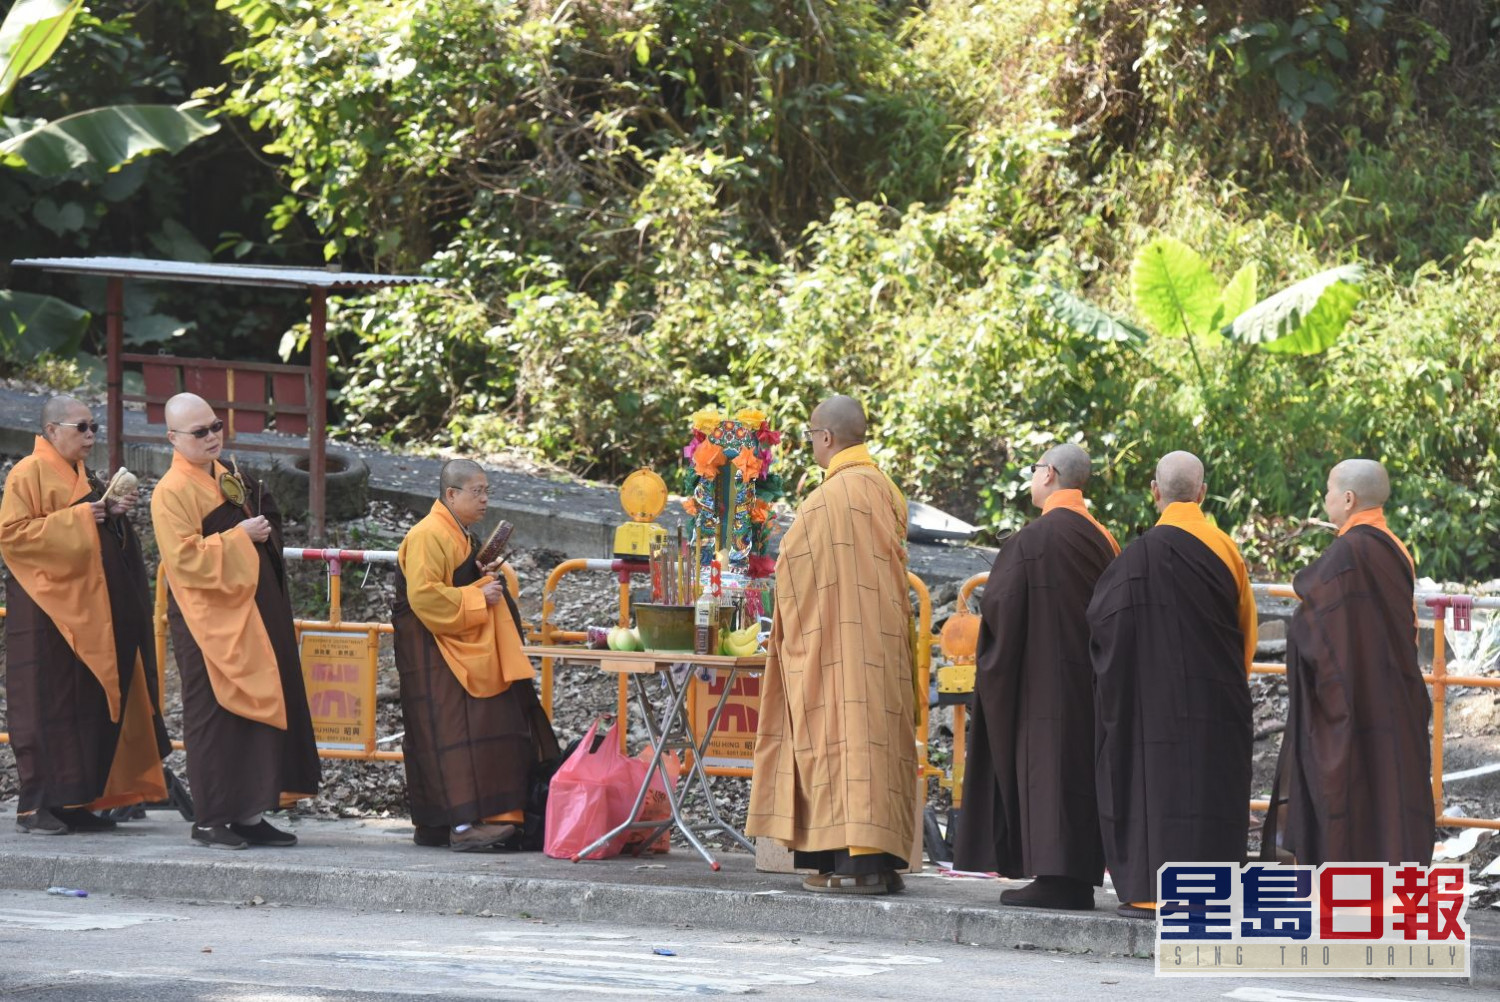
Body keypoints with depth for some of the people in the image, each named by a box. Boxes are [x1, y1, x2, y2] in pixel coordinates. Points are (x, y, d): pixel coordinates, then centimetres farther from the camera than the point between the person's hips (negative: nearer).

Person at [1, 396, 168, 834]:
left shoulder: (80, 476, 17)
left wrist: (113, 514, 6)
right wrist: (75, 519, -18)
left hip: (86, 611, 8)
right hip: (47, 612, -8)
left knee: (90, 705, 5)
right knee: (49, 704, -8)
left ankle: (75, 802, 9)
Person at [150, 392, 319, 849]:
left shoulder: (226, 478, 14)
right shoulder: (172, 492, -12)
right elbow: (184, 559, -21)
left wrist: (263, 525, 6)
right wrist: (240, 536, -21)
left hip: (250, 614, 9)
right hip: (210, 622, -9)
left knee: (258, 715, 8)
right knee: (214, 718, -4)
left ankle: (247, 814, 13)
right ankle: (210, 821, 1)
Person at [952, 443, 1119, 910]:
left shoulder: (1034, 539, -14)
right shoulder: (1101, 539, 9)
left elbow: (998, 604, -13)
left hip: (1041, 677, -8)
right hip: (1088, 677, 8)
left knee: (1046, 769, -7)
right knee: (1080, 769, 10)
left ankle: (1055, 879, -11)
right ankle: (1079, 879, 10)